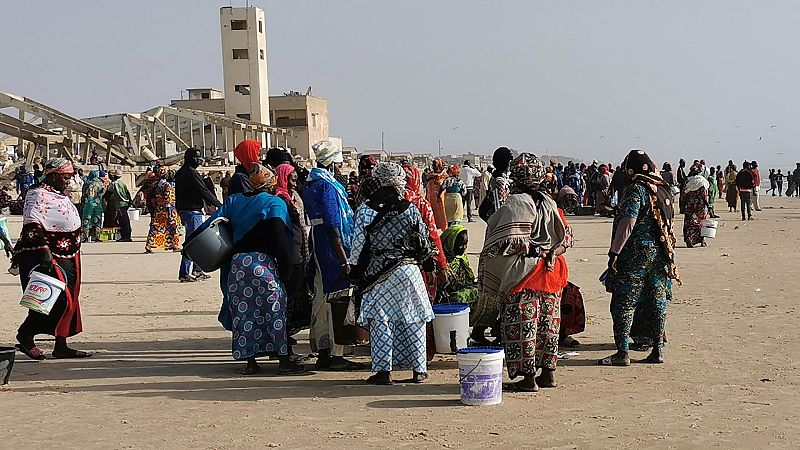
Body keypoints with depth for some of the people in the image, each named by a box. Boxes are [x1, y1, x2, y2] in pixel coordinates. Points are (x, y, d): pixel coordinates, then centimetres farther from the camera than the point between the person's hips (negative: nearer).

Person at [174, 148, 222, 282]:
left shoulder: (180, 173, 15)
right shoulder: (191, 173, -15)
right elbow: (204, 191, -16)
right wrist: (219, 205, -9)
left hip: (183, 209, 10)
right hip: (192, 211, -10)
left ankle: (196, 270, 22)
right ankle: (184, 273, -8)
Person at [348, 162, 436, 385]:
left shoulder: (365, 211, -7)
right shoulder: (410, 210, -3)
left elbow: (358, 245, -3)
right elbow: (424, 241, 4)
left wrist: (356, 271, 8)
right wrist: (428, 262, 20)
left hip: (378, 274, -1)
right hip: (408, 272, 1)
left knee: (380, 321, 5)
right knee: (413, 320, 9)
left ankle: (383, 370, 4)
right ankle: (419, 370, 14)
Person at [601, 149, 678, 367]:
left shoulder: (636, 190, -13)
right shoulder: (664, 189, 11)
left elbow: (627, 225, -20)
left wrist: (614, 253, -18)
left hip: (637, 253, -8)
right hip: (661, 253, 8)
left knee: (624, 304, -1)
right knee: (658, 302, 11)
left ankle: (622, 353, -2)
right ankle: (658, 350, 15)